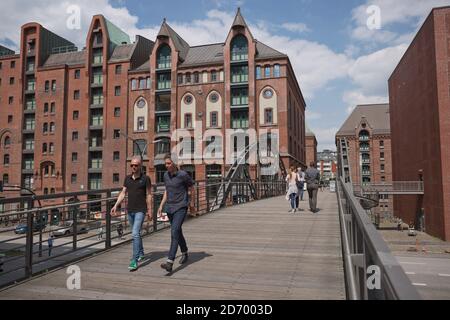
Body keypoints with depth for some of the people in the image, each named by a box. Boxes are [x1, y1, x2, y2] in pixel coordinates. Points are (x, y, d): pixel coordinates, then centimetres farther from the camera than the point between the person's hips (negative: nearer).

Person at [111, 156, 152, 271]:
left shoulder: (145, 179, -6)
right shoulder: (127, 178, 8)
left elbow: (148, 195, -3)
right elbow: (123, 193, 11)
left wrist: (149, 211, -4)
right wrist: (116, 206, 0)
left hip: (140, 211, -6)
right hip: (130, 210, 6)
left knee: (135, 234, -15)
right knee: (136, 233, 19)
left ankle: (134, 261, -12)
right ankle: (141, 253, 38)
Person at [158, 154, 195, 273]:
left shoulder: (183, 175, -14)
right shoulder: (166, 175, 5)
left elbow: (192, 190, -2)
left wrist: (192, 204, 8)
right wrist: (161, 206, 11)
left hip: (181, 208, -7)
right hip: (170, 208, 7)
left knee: (174, 233, -17)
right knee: (178, 232, 19)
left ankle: (170, 262, -19)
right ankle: (185, 253, 40)